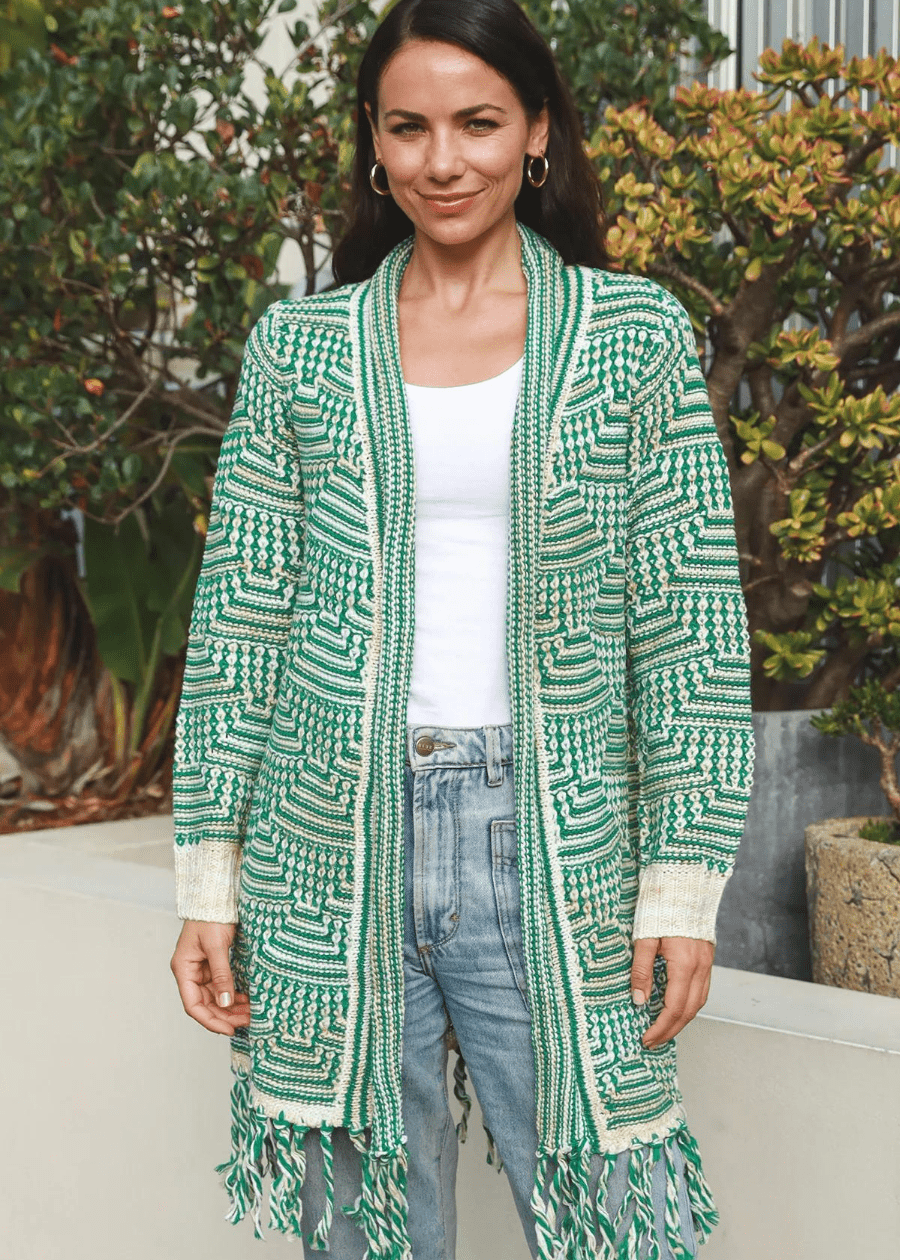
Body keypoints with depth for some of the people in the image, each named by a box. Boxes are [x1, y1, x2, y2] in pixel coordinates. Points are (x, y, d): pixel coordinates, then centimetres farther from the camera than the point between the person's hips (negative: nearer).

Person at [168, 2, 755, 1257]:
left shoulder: (636, 334, 3)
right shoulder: (299, 346, 7)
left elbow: (694, 628, 1)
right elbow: (236, 621, 7)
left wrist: (684, 881, -5)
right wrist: (208, 876, 3)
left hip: (552, 858, -1)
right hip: (331, 864, 2)